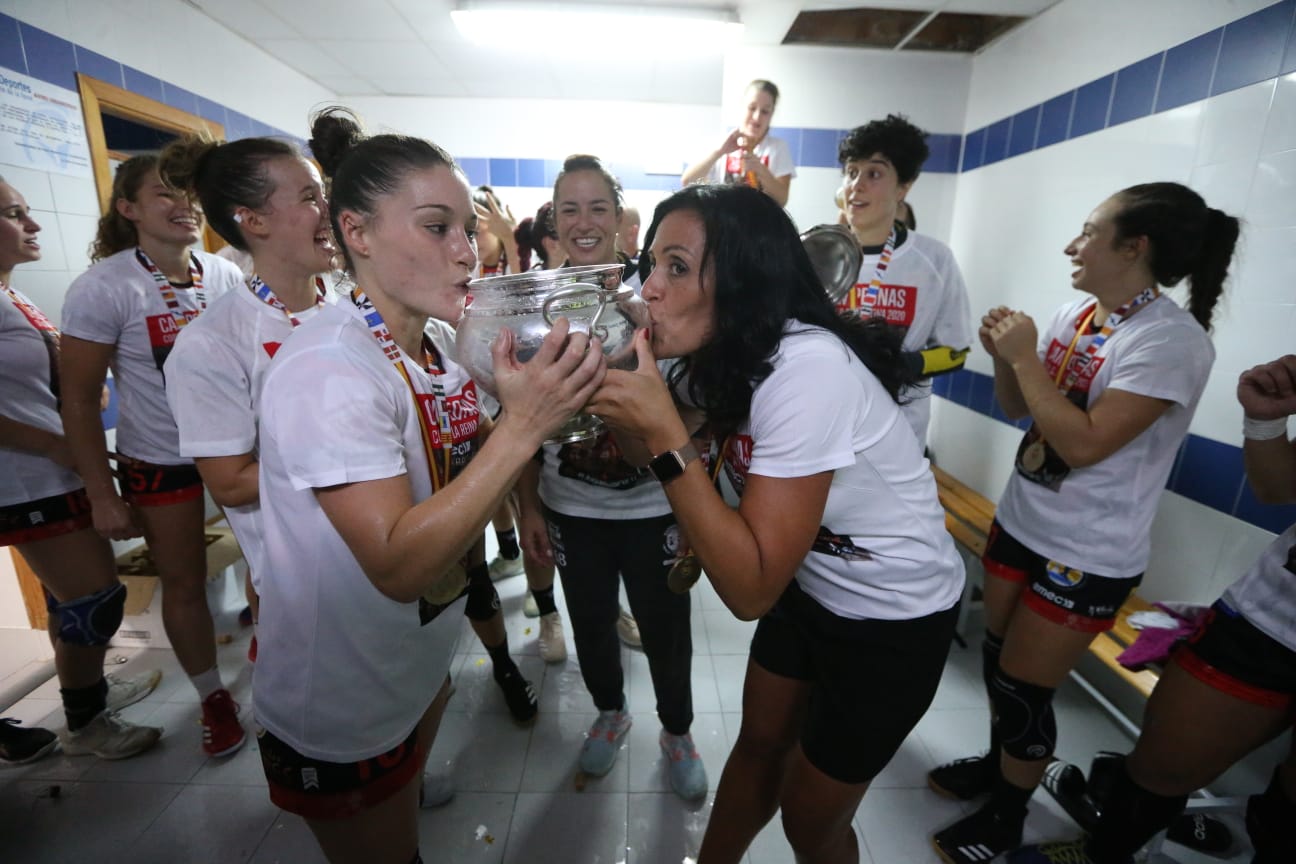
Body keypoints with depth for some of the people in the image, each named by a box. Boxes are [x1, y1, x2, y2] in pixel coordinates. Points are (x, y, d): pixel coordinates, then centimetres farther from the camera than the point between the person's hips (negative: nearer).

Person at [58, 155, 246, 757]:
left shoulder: (226, 275, -2)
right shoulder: (103, 287, -12)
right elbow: (79, 400, -9)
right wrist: (102, 496, -10)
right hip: (158, 463, -2)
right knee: (184, 584, 11)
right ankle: (213, 697, 32)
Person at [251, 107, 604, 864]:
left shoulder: (439, 348, -3)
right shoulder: (327, 370, -27)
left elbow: (467, 490, 0)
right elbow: (397, 565, -33)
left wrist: (553, 397, -13)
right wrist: (522, 426, -39)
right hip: (339, 716, -7)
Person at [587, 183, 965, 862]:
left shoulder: (806, 368, -33)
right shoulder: (720, 356, -7)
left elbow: (750, 588, -32)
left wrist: (666, 434, -37)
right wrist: (620, 399, -17)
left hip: (893, 616, -6)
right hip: (808, 586, 7)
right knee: (758, 743, 23)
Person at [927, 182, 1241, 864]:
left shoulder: (1172, 340, -19)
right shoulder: (1075, 313, 3)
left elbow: (1083, 443, -27)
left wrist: (1025, 356, -20)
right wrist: (1004, 355, -8)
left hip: (1086, 554, -7)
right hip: (1019, 522, 7)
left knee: (1024, 687, 7)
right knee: (997, 660, 19)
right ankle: (996, 763, 44)